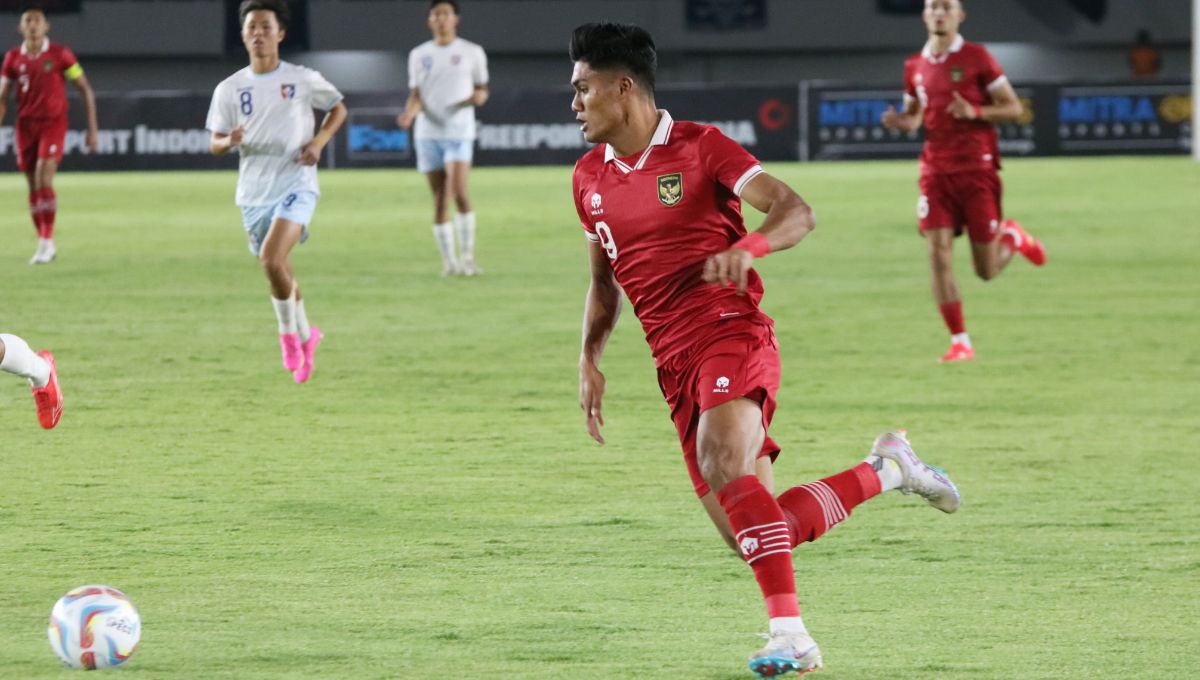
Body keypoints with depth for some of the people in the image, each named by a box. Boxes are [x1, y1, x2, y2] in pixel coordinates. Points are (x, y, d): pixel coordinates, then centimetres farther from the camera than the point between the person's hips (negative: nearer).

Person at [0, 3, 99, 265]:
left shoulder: (60, 54, -4)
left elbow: (85, 90, 1)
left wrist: (93, 128, -2)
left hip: (53, 123, -4)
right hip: (25, 124, 4)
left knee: (44, 179, -18)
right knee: (33, 186, 6)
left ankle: (47, 241, -13)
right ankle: (44, 244, 16)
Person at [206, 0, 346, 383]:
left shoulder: (303, 80, -3)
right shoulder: (229, 89, 2)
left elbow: (338, 109, 12)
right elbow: (215, 144, 6)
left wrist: (319, 141, -5)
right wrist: (229, 141, -17)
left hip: (296, 185, -4)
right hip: (254, 192, 4)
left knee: (271, 258, -24)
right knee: (279, 272, 11)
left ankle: (289, 333, -4)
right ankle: (305, 336, 36)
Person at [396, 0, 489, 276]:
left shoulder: (472, 52, 6)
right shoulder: (419, 54, 11)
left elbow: (482, 90, 12)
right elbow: (416, 95, 9)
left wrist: (479, 96, -11)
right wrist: (410, 112, -13)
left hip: (459, 131, -2)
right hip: (428, 132, 2)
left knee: (459, 192, -19)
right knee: (439, 199, 2)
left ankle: (467, 255, -9)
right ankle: (449, 261, 10)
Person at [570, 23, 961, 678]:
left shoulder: (699, 147, -4)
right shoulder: (589, 178, 14)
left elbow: (795, 210, -10)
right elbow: (603, 279, 25)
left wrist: (748, 246, -30)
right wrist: (589, 360, 11)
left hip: (732, 335, -6)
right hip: (675, 365, 6)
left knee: (721, 459, -34)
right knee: (757, 535, -4)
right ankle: (884, 469, 18)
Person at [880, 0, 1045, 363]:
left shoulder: (976, 57, -3)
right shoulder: (915, 66, 9)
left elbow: (1013, 108, -3)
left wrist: (974, 111, -20)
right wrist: (900, 122, -1)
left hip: (977, 168, -3)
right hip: (936, 172, 3)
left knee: (987, 270, 0)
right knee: (938, 255, -11)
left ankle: (1013, 237, 35)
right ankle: (960, 342, -4)